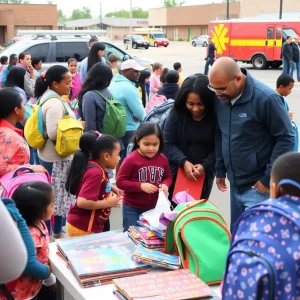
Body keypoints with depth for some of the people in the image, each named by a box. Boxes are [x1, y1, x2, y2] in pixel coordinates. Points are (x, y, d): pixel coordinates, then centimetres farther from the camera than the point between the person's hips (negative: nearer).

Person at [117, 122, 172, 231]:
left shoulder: (163, 159, -3)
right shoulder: (131, 159, -16)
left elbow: (168, 177, 12)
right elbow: (120, 182, -14)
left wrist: (165, 185, -11)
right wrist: (141, 186, -23)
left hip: (154, 207, 4)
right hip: (132, 208, -4)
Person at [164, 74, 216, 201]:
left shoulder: (215, 117, -12)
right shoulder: (176, 115, -9)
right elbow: (168, 144, -8)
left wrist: (205, 165, -23)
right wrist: (184, 162, -22)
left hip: (205, 173, 0)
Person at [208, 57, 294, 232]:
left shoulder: (266, 98, -19)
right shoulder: (221, 98, -1)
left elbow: (286, 139, -14)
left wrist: (269, 178, -13)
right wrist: (220, 170, 13)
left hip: (258, 185, -6)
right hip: (235, 183, 6)